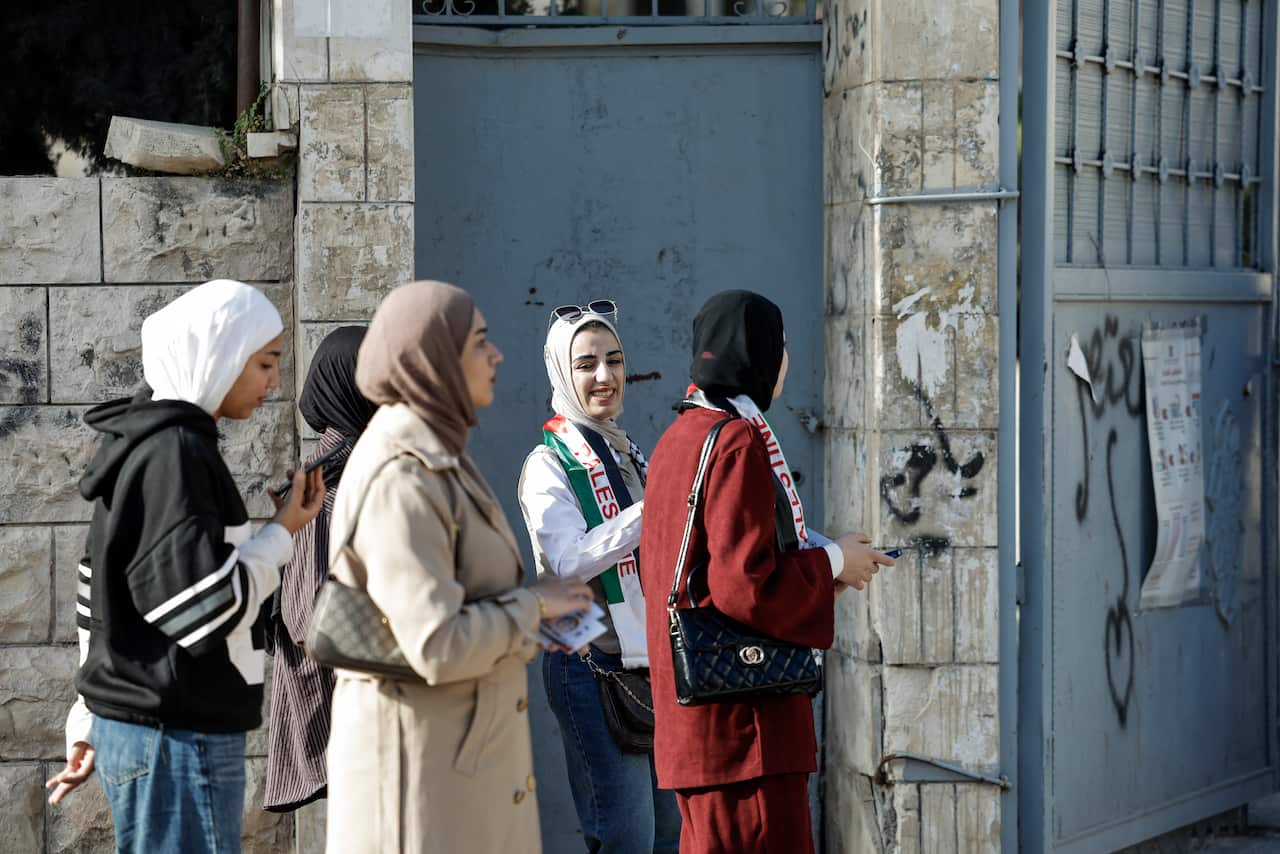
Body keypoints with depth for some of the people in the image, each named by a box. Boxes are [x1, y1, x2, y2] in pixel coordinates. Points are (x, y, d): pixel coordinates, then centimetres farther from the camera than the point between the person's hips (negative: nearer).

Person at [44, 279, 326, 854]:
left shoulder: (145, 445, 15)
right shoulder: (175, 452, -16)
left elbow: (104, 601, 20)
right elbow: (208, 609, -21)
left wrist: (89, 723, 23)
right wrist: (280, 535, -7)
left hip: (136, 724, 10)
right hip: (178, 739, -10)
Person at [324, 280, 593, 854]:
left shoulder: (432, 460, 12)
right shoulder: (401, 482, -20)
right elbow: (439, 648, -26)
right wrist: (533, 604, -10)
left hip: (460, 746, 10)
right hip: (422, 761, -10)